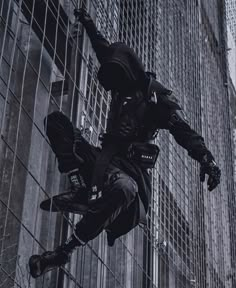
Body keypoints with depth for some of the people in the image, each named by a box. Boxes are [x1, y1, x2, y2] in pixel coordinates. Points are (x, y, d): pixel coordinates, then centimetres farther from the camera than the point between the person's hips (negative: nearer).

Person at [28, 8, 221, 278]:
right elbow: (106, 52, 34)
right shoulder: (121, 89, 16)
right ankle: (81, 190, -25)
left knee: (123, 189, -45)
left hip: (132, 167, -6)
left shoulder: (157, 96, -2)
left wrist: (205, 157, -31)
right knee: (56, 121, -7)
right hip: (105, 158, 7)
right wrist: (89, 26, 47)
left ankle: (65, 250, -33)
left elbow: (183, 130, -14)